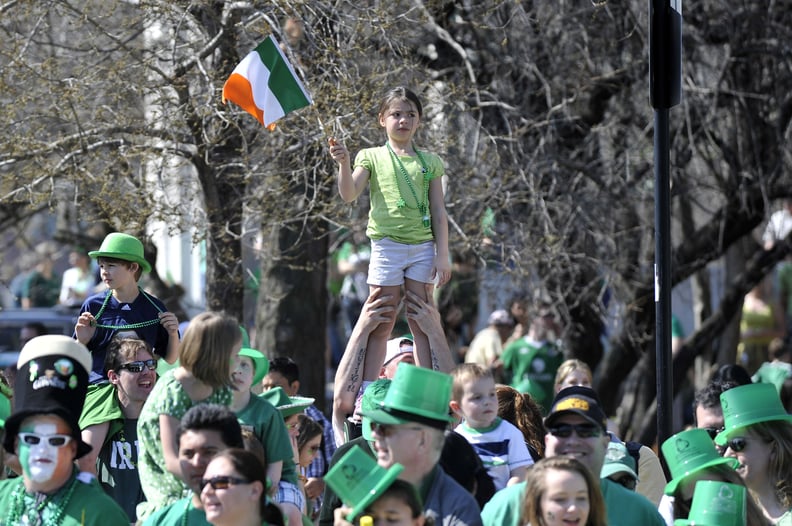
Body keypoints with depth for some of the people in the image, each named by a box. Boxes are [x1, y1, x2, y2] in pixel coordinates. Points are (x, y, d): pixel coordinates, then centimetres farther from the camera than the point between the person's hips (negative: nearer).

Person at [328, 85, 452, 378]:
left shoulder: (429, 162, 10)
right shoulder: (372, 157, 6)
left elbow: (439, 212, 9)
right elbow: (349, 195, -5)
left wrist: (442, 255, 1)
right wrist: (344, 163, -22)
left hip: (422, 247, 2)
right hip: (386, 244, -2)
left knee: (422, 324, 3)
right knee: (381, 325, -1)